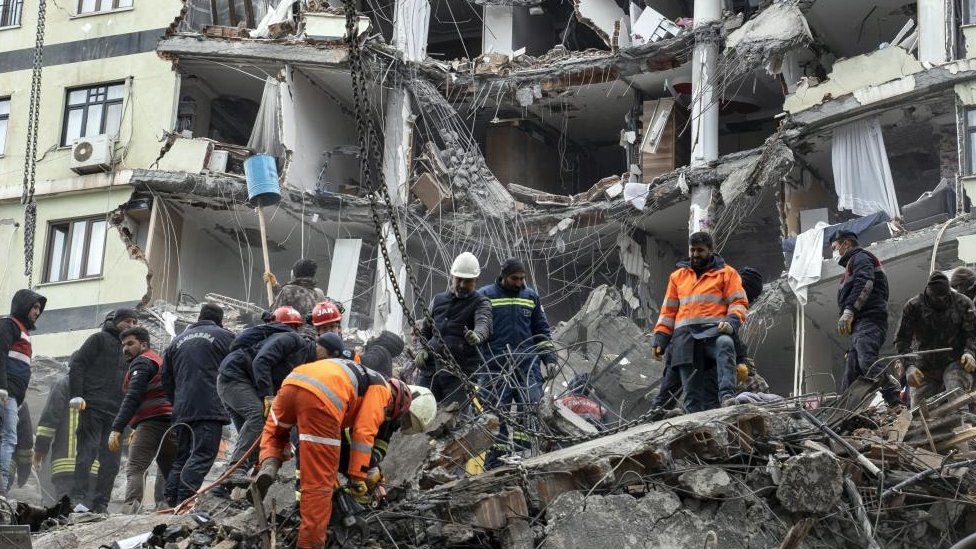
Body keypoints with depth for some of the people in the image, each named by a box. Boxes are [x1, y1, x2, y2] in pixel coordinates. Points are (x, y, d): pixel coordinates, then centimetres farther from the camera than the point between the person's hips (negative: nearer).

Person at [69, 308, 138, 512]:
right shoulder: (99, 339, 4)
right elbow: (77, 364, -4)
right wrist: (76, 395, -14)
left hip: (116, 412, 6)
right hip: (92, 407, -6)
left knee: (111, 461, 2)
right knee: (87, 453, -11)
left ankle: (100, 504, 5)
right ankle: (78, 498, -12)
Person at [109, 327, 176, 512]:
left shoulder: (142, 362, 0)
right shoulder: (160, 360, 31)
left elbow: (132, 398, -13)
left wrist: (117, 429, -20)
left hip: (152, 421, -9)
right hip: (171, 424, 9)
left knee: (135, 468, -16)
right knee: (170, 472, 12)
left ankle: (131, 510, -32)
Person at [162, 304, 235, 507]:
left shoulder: (177, 341, 21)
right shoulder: (224, 336, 6)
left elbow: (166, 380, 21)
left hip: (181, 411, 6)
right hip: (210, 407, -6)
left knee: (181, 456, 14)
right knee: (203, 454, -12)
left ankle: (171, 502, 9)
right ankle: (184, 502, -24)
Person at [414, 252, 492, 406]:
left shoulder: (481, 303, 4)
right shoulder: (438, 300, 18)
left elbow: (484, 324, -18)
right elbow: (424, 331, 26)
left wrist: (477, 335, -42)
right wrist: (421, 350, 5)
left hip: (459, 374, -4)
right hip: (429, 368, 5)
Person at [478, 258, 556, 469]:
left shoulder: (531, 297, 15)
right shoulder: (485, 296, 4)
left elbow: (543, 331, 22)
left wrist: (550, 359, 12)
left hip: (528, 365, 3)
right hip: (495, 368, -3)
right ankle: (494, 464, 3)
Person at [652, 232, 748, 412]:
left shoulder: (726, 273, 15)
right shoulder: (677, 276, 26)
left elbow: (739, 302, 6)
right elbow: (668, 310, 26)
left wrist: (731, 322, -14)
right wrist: (660, 339, 15)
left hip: (713, 330, -4)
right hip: (685, 336, 4)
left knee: (725, 344, -39)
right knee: (691, 390, -6)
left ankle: (727, 396, -52)